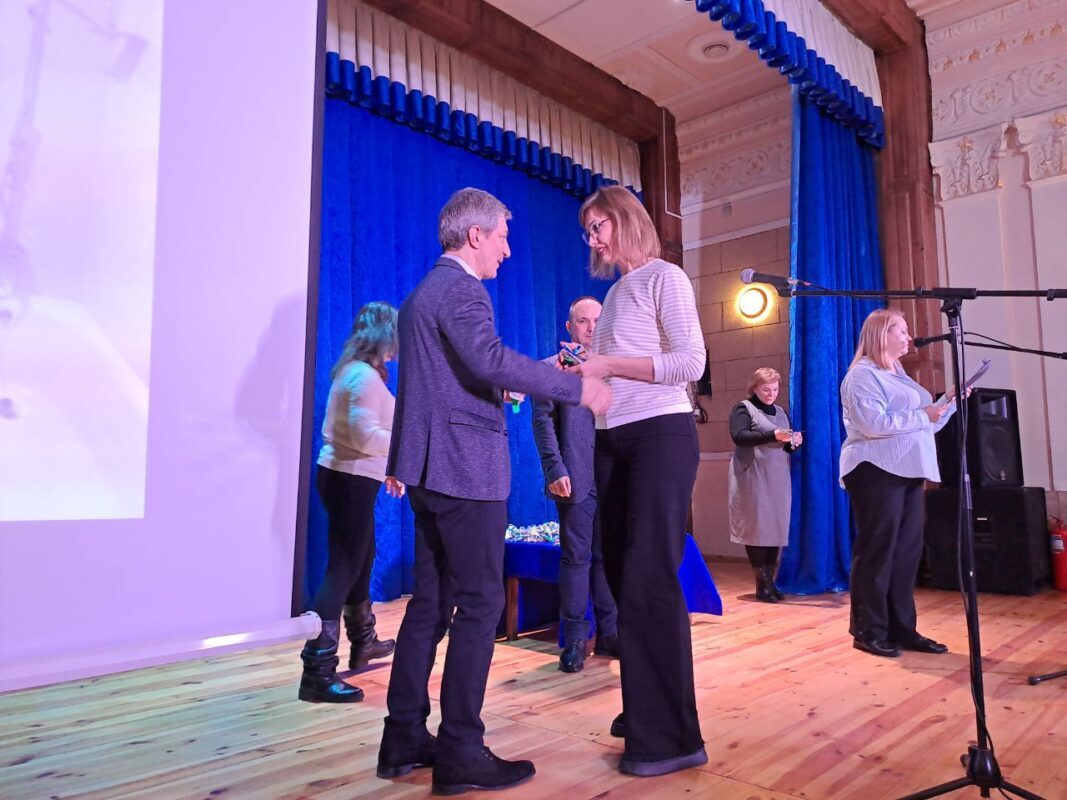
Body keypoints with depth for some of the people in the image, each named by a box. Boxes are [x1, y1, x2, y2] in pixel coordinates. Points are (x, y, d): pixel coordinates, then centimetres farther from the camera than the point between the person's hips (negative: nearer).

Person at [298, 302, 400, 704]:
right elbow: (366, 437, -25)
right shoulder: (367, 376, -18)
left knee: (361, 560, 21)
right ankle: (318, 672, -3)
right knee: (343, 569, -7)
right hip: (351, 480, -10)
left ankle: (363, 644, 37)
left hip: (342, 476, 10)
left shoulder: (354, 370, 12)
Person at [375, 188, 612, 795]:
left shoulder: (423, 292, 20)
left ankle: (405, 739, 20)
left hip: (432, 471, 10)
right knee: (480, 605, -3)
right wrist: (578, 387, -23)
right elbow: (490, 359, -28)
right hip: (467, 470, -10)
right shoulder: (461, 290, -11)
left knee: (431, 603, 12)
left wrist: (401, 460, 33)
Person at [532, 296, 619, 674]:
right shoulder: (552, 367, 5)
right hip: (576, 478, -4)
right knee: (576, 557, 1)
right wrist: (555, 470, -13)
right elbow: (542, 420, -3)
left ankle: (609, 634, 19)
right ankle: (574, 640, 10)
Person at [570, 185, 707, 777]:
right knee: (624, 578, 10)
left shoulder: (664, 278, -3)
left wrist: (608, 364, -17)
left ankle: (672, 736, 1)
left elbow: (691, 363, -14)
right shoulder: (615, 292, 19)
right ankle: (643, 709, 24)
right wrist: (582, 370, -1)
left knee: (649, 580, -9)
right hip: (612, 441, 8)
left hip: (660, 436, -8)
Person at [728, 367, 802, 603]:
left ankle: (770, 580, 10)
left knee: (777, 527, 3)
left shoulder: (780, 412, 19)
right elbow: (739, 436, -17)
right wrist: (773, 435, -25)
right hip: (753, 479, -6)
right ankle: (762, 583, 0)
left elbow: (787, 448, 23)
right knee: (757, 527, -5)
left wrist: (794, 442, -1)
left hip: (778, 478, 6)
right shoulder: (743, 408, 0)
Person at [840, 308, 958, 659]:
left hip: (907, 472, 9)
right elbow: (874, 423, -20)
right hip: (876, 471, -9)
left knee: (907, 551, 8)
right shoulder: (862, 375, -7)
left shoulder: (899, 375, 21)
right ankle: (868, 631, 4)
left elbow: (922, 425, 24)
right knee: (877, 551, -5)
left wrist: (949, 401, 11)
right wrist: (922, 415, -17)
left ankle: (902, 628, 16)